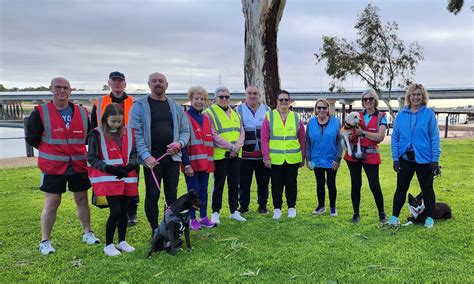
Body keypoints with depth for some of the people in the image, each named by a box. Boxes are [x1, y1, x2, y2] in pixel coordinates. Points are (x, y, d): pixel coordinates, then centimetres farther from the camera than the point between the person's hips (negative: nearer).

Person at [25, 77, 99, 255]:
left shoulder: (82, 112, 4)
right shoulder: (40, 113, -4)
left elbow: (89, 135, 16)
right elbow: (31, 138, 2)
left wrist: (76, 149, 7)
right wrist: (50, 150, 2)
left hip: (78, 165, 3)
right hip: (52, 166, -3)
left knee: (82, 200, 11)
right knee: (51, 203, 2)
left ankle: (88, 233, 26)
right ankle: (45, 241, 16)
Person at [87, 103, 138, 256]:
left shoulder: (128, 132, 5)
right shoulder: (97, 134, -7)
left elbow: (133, 152, 9)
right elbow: (92, 158, -8)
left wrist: (131, 165, -12)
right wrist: (109, 168, -19)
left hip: (127, 178, 4)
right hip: (108, 179, -4)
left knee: (124, 210, 10)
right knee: (115, 211, -7)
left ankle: (122, 241, 27)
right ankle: (108, 244, 12)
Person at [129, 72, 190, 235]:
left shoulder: (176, 107, 13)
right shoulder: (139, 106, 1)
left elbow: (185, 130, 15)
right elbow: (136, 133, -7)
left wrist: (179, 143, -7)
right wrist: (146, 155, -18)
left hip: (172, 157, 3)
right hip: (151, 158, -3)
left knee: (172, 195, 8)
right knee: (152, 195, 3)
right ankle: (155, 232, 18)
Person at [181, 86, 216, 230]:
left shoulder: (206, 119, 14)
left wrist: (210, 160, 14)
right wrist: (186, 164, -17)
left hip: (205, 162, 6)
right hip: (191, 163, -6)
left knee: (204, 190, 12)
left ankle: (204, 217, 23)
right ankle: (192, 219, 12)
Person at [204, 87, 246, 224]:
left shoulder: (235, 113, 16)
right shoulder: (209, 112, -4)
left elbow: (241, 131, 10)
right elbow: (213, 135, -13)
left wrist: (237, 147, -9)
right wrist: (231, 146, -15)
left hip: (236, 155, 6)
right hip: (220, 155, -6)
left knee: (234, 184, 11)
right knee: (219, 184, 2)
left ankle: (234, 211, 22)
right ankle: (215, 212, 14)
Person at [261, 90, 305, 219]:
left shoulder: (296, 117, 6)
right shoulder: (269, 116, 0)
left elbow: (302, 139, 9)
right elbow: (264, 139, -2)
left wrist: (303, 158, 8)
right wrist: (266, 157, -7)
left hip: (293, 159, 1)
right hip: (275, 159, -1)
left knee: (291, 184, 10)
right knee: (276, 184, 9)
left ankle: (292, 207, 26)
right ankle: (277, 208, 23)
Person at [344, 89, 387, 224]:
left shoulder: (381, 116, 1)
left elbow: (380, 137, -12)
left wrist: (362, 132, -15)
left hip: (371, 156, -2)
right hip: (354, 155, 3)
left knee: (374, 186, -2)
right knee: (355, 185, 8)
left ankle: (381, 213, 19)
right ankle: (356, 214, 20)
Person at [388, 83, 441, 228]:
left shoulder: (429, 114, -5)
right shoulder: (401, 114, 1)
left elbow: (435, 137, -4)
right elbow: (395, 137, 3)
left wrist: (435, 159, -8)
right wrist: (395, 158, -2)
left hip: (424, 159, -1)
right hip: (405, 158, 2)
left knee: (427, 189, 12)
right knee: (401, 188, 7)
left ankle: (429, 217, 26)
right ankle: (394, 216, 17)